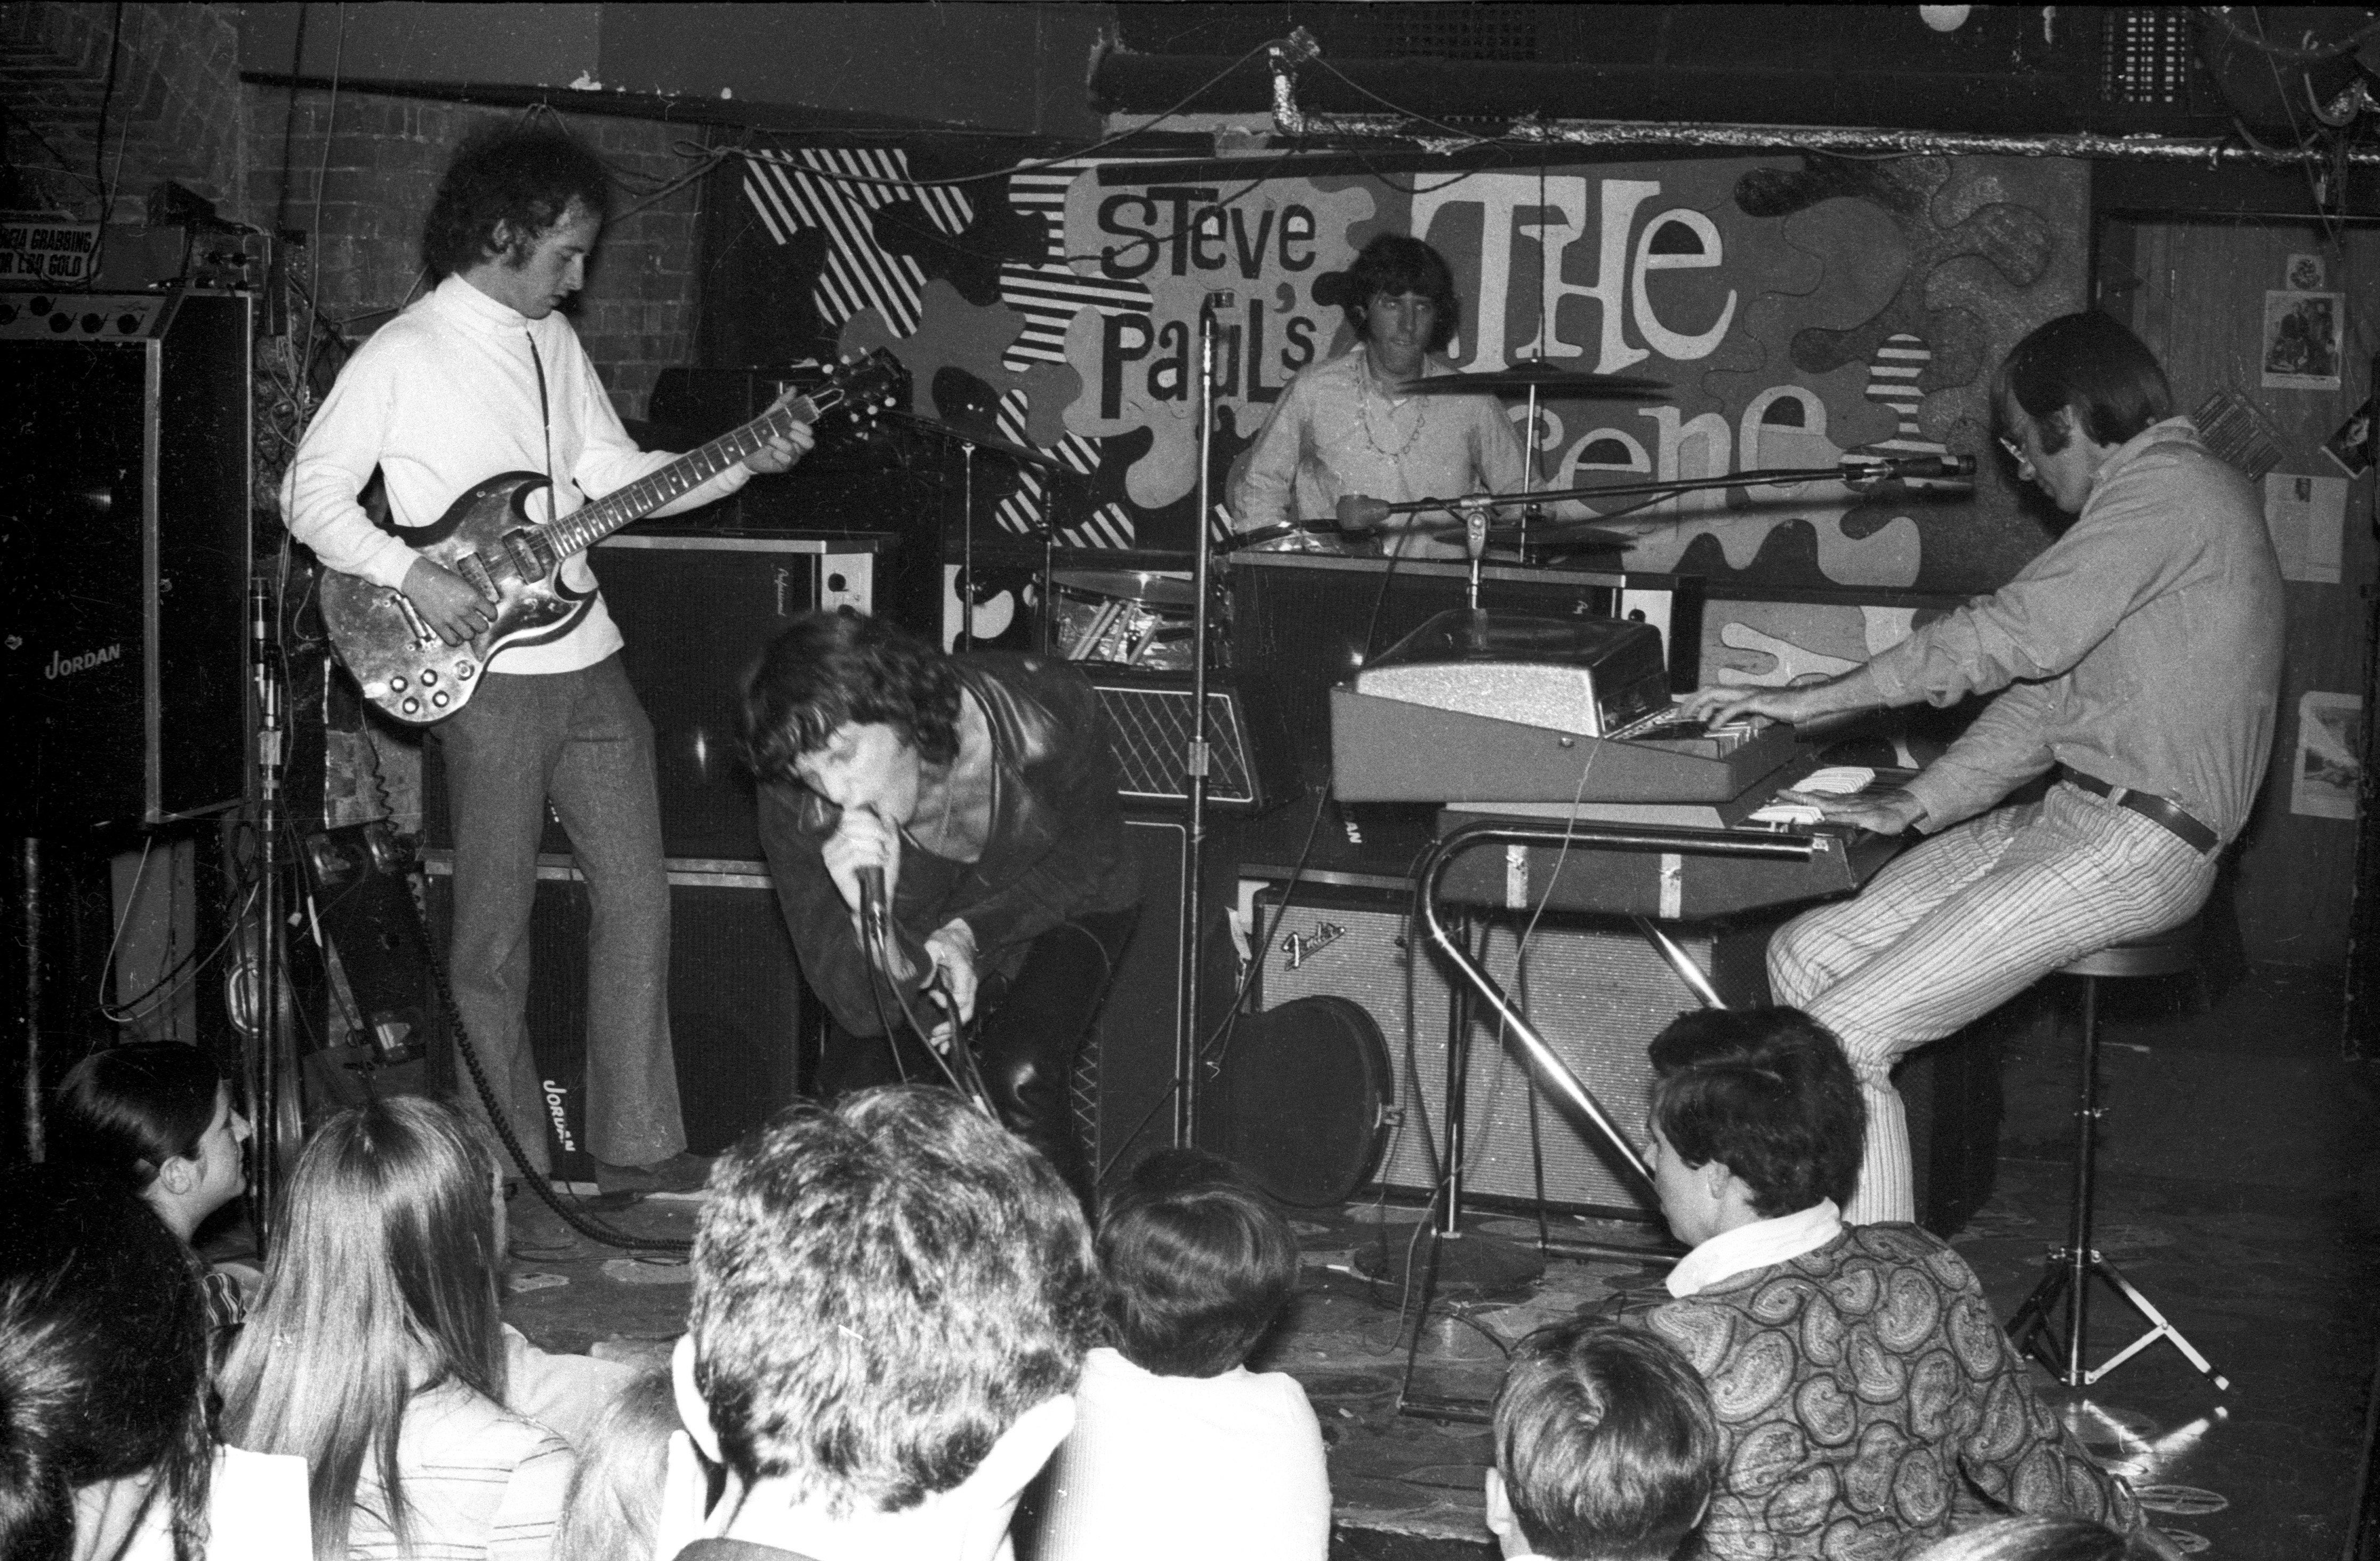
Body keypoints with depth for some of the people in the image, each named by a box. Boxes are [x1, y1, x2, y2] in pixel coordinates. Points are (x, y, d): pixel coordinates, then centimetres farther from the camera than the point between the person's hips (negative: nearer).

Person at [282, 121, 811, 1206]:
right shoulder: (402, 358, -9)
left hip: (586, 658, 7)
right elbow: (309, 494, -7)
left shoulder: (552, 340, 12)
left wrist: (744, 464, 3)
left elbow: (615, 478, 15)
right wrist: (411, 574, -18)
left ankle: (638, 1153, 13)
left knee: (636, 896, 6)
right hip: (489, 676, -7)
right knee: (496, 933, 1)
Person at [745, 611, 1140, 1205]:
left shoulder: (1048, 715, -33)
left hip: (1057, 911, -2)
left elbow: (1087, 866, -12)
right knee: (853, 1085, -18)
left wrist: (972, 933, -24)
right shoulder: (794, 810, -30)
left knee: (1020, 1082, -25)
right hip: (914, 934, 2)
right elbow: (863, 1009, -28)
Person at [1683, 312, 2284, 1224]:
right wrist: (1915, 805, 9)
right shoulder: (2159, 494, 20)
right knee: (1806, 954, 5)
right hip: (2070, 814, 11)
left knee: (1843, 1037, -18)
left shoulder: (2172, 490, -13)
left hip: (2133, 844, -11)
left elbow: (2011, 638, -19)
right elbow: (2047, 687, 19)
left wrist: (1810, 700, -12)